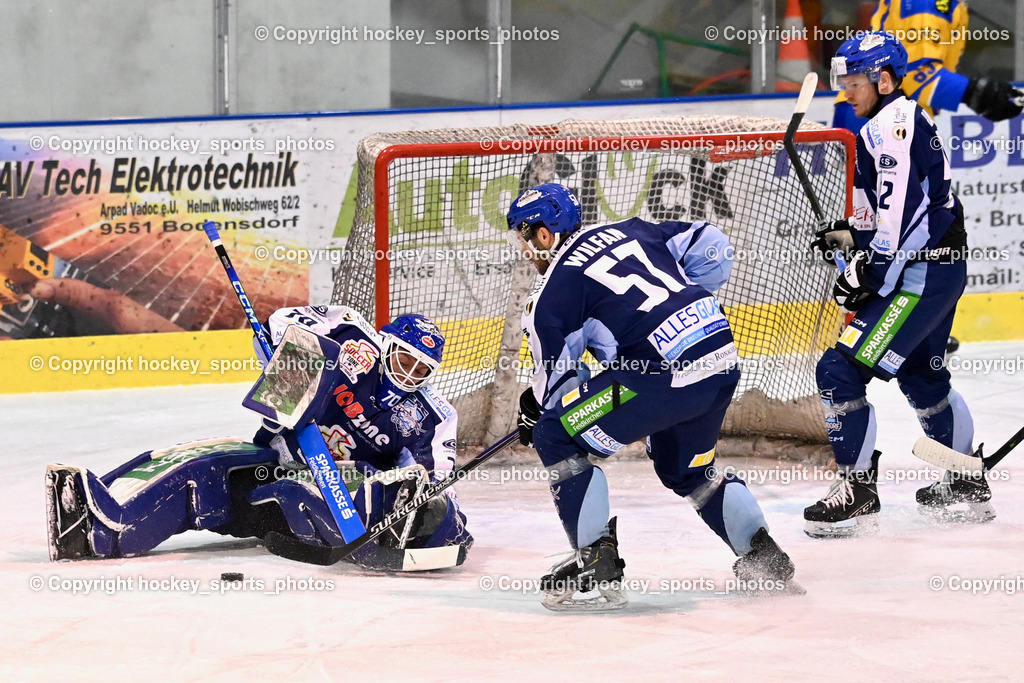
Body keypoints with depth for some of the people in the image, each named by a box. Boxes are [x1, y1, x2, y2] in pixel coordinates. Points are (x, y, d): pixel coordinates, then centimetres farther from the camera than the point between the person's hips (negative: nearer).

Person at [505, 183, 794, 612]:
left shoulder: (552, 291, 1)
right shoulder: (631, 232, 20)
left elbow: (557, 381, 5)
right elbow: (710, 246, 22)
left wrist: (534, 412, 25)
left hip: (666, 374, -8)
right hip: (723, 362, 8)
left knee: (557, 439, 3)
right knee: (684, 469, 31)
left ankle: (597, 571, -1)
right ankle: (764, 559, 32)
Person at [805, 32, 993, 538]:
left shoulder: (891, 126, -17)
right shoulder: (908, 119, 15)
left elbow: (902, 211, -24)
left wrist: (867, 272, -20)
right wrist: (851, 234, 10)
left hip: (921, 274, -11)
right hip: (943, 269, 11)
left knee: (841, 371, -12)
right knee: (921, 375, 28)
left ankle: (858, 492, -8)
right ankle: (968, 486, 40)